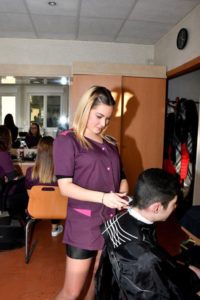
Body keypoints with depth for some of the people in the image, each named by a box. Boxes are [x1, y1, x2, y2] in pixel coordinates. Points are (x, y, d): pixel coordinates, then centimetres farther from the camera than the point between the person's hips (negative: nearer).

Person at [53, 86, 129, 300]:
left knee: (95, 279, 19)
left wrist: (123, 197, -6)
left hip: (111, 222, 6)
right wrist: (103, 197, -23)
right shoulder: (66, 140, -6)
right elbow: (65, 187, -13)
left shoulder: (110, 143, 12)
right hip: (84, 224, -5)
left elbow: (121, 178, 15)